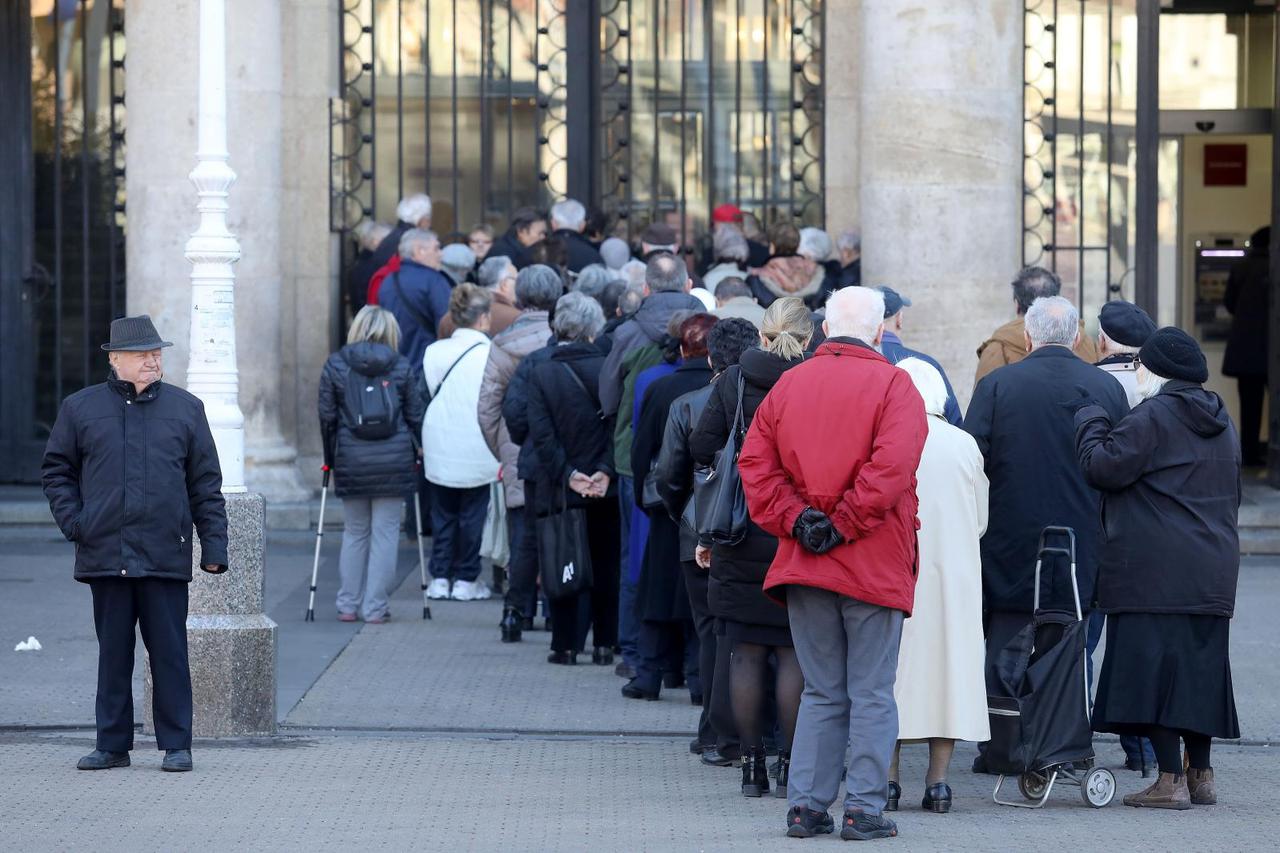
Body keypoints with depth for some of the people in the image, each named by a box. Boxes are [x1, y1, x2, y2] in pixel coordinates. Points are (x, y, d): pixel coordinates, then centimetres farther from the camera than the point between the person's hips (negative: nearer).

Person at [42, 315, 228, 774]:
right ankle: (112, 744, 13)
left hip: (166, 556, -1)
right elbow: (56, 469, 15)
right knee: (113, 653, 6)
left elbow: (206, 484, 9)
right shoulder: (80, 409, 8)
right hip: (104, 554, 1)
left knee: (169, 652, -1)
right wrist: (72, 521, 1)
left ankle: (176, 745, 5)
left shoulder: (185, 409, 9)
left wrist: (214, 545, 3)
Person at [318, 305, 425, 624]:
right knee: (385, 533, 4)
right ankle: (375, 608, 3)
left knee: (354, 532, 13)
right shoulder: (400, 366, 2)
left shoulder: (335, 365, 2)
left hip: (351, 462, 1)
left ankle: (347, 606, 14)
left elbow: (327, 418, 2)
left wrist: (331, 457, 12)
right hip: (394, 460, -1)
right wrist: (416, 454, 15)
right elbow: (415, 415, 4)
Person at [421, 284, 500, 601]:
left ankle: (440, 577, 15)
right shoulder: (491, 354, -11)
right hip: (477, 452, -3)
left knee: (443, 513, 13)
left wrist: (420, 444, 12)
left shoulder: (433, 352, -1)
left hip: (439, 450, 3)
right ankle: (466, 580, 10)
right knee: (472, 514, 7)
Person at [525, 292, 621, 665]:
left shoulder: (541, 373, -5)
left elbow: (541, 434, -11)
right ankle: (604, 644, 12)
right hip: (604, 490, 1)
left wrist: (567, 475, -9)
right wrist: (605, 471, -10)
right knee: (605, 565, 10)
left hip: (560, 490, -1)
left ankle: (566, 644, 7)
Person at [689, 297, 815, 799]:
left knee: (745, 652, 6)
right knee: (793, 652, 4)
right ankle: (790, 764, 4)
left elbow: (702, 448, -2)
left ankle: (751, 764, 8)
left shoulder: (732, 381, 0)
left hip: (740, 535, 1)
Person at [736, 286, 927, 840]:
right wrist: (845, 525, -12)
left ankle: (806, 805, 8)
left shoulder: (788, 385, 8)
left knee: (822, 692, 13)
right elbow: (890, 467, -19)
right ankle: (864, 809, 0)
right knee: (872, 694, 2)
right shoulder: (892, 386, -6)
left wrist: (795, 520, -3)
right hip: (874, 565, -4)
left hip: (804, 564, 4)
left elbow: (755, 461, 1)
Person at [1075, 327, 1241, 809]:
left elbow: (1102, 467, -12)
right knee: (1198, 665, 14)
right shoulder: (1220, 424, 16)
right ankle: (1200, 774, 17)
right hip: (1212, 573, 8)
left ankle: (1171, 780, -9)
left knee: (1154, 666, -6)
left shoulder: (1152, 417, -10)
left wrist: (1089, 420, 3)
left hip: (1154, 574, -8)